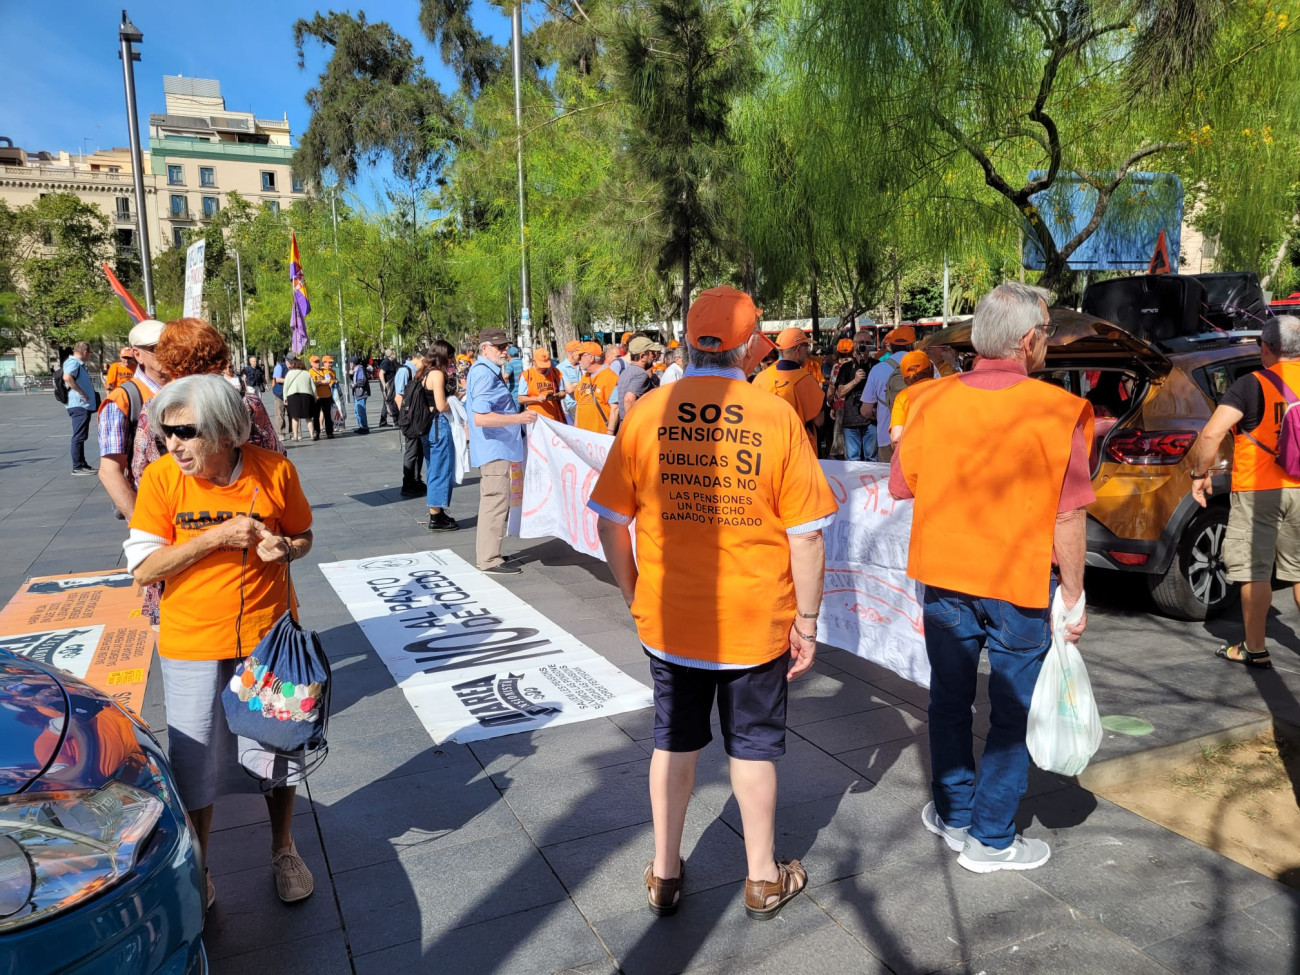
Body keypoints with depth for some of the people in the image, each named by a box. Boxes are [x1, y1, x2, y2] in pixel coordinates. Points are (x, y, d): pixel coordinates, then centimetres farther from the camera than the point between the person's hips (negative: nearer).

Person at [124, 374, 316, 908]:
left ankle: (284, 850, 40)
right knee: (196, 763, 11)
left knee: (278, 749, 16)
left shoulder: (274, 471, -10)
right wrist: (218, 536, -22)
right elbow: (143, 568, -12)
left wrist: (284, 548, -18)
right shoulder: (161, 478, -10)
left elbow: (303, 536, 5)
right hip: (193, 645, 0)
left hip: (270, 637, 1)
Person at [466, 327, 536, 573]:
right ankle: (490, 560, -1)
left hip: (495, 448, 11)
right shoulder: (485, 374, -18)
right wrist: (519, 418, -25)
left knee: (491, 501, 19)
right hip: (494, 449, -11)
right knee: (496, 502, -7)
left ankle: (485, 551, 30)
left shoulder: (487, 371, 16)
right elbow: (481, 418, -28)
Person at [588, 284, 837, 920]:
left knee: (674, 742, 19)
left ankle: (664, 875, 35)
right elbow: (806, 534, -11)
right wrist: (807, 620, 0)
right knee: (752, 747, 16)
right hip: (757, 619, -1)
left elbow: (610, 522, -2)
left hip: (668, 619, 2)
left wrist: (635, 597, 11)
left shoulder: (646, 414, -7)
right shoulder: (776, 417, -12)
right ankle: (763, 879, 35)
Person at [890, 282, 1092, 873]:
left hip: (944, 578, 3)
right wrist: (1073, 595, -3)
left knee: (950, 698, 19)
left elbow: (900, 485, 4)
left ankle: (953, 814, 35)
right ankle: (990, 839, 24)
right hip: (1021, 584, -3)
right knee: (1013, 713, 12)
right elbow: (1068, 517, -14)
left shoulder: (930, 400, -6)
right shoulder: (1057, 411, -15)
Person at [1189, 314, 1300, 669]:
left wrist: (1200, 473, -10)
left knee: (1255, 572, 6)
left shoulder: (1252, 385, -12)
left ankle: (1254, 649, 13)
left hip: (1257, 492, -5)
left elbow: (1211, 434, -22)